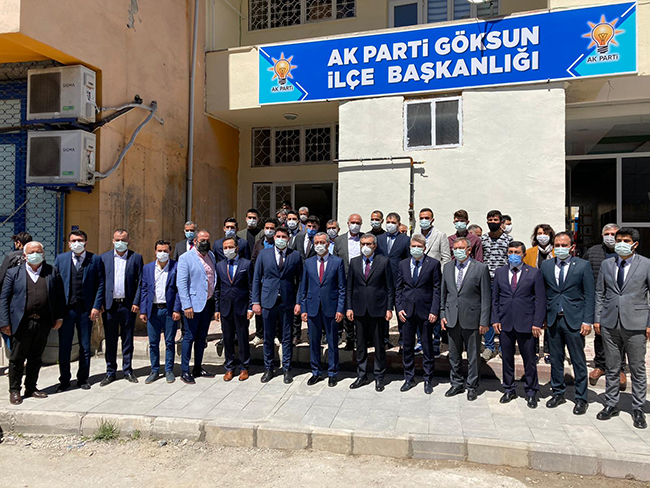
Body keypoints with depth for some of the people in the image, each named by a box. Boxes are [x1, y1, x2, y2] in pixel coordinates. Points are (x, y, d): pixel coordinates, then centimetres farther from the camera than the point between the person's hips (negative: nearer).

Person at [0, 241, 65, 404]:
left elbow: (60, 296, 8)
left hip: (43, 323, 2)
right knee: (17, 358, 6)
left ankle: (31, 388, 26)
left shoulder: (53, 272, 8)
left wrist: (59, 317, 1)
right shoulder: (14, 273, 4)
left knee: (36, 358, 13)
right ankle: (14, 391, 20)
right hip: (22, 323, -2)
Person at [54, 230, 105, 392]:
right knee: (64, 347, 7)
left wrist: (96, 306, -6)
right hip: (65, 309, 1)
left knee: (85, 347, 8)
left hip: (86, 310, -1)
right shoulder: (60, 259, 6)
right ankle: (64, 380, 21)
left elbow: (101, 284, 1)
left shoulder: (95, 260, 2)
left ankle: (83, 379, 22)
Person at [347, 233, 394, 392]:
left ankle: (379, 377, 19)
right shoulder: (354, 262, 8)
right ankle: (362, 376, 22)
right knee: (360, 345, 10)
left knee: (379, 345, 5)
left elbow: (390, 287, 0)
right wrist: (349, 307, 3)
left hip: (377, 308, -3)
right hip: (359, 309, 3)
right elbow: (349, 286, 9)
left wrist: (389, 308, -5)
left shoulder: (384, 261, 0)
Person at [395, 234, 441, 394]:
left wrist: (434, 310, -10)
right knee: (407, 346, 11)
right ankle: (409, 378, 25)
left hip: (425, 310, -3)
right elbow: (398, 288, 10)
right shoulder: (402, 264, 8)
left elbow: (437, 289, -3)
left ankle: (428, 380, 22)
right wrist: (399, 308, 0)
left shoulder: (433, 263, -2)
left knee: (428, 347, 8)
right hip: (407, 310, 3)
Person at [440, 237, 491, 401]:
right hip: (452, 319, 4)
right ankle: (457, 384, 28)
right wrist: (442, 314, 7)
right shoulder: (447, 268, 9)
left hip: (471, 319, -4)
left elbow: (486, 297, -6)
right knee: (454, 355, 13)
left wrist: (484, 321, -9)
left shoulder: (480, 268, -5)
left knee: (473, 356, 7)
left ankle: (472, 386, 22)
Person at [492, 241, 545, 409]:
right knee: (507, 358, 11)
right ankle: (509, 390, 25)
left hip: (526, 324, -2)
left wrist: (537, 323, -8)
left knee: (529, 359, 5)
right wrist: (495, 319, 2)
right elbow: (495, 298, 10)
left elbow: (540, 300, -1)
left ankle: (531, 392, 21)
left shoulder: (534, 273, 1)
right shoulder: (499, 272, 8)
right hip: (505, 323, 3)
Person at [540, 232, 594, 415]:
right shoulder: (546, 265, 7)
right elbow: (542, 293, 8)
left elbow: (590, 295, -3)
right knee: (555, 359, 12)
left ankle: (581, 399, 18)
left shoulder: (583, 266, -2)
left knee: (578, 361, 5)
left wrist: (587, 321, -8)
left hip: (574, 320, -3)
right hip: (552, 320, 3)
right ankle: (558, 393, 27)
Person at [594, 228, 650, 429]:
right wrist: (597, 318, 6)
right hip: (610, 324, 3)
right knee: (612, 367, 11)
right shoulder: (606, 264, 8)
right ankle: (611, 404, 23)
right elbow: (599, 293, 11)